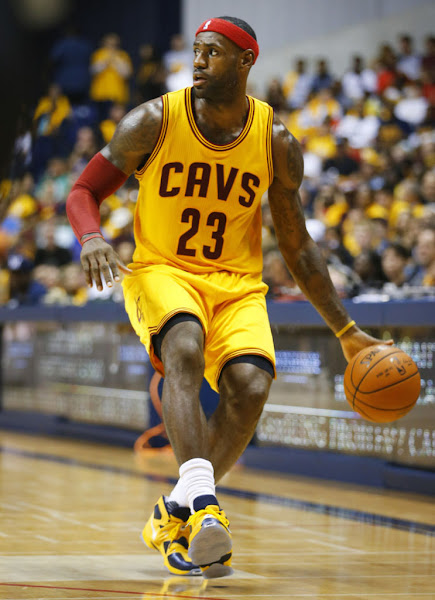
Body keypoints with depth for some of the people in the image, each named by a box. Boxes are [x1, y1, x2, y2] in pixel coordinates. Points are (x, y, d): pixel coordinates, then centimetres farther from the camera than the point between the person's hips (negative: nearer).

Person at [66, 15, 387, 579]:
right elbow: (84, 191, -1)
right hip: (160, 273, -2)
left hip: (237, 284, 2)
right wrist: (91, 238, -25)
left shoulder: (276, 141, -3)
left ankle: (175, 512, -4)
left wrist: (346, 331, 5)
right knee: (184, 347, -35)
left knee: (250, 384, -24)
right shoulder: (154, 121, -8)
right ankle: (202, 501, -46)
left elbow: (297, 246, 6)